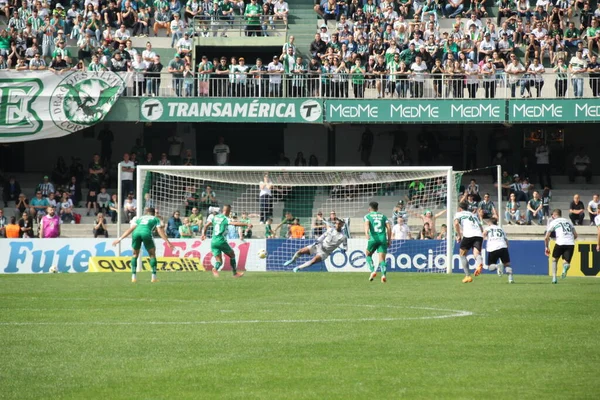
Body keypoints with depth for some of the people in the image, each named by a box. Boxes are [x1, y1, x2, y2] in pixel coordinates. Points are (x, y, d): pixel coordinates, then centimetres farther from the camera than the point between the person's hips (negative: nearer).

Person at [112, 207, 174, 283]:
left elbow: (130, 229, 28)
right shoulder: (156, 219, 27)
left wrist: (120, 239, 27)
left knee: (135, 255, 21)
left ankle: (133, 277, 12)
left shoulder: (139, 218, 35)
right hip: (146, 233, -3)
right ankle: (154, 277, 9)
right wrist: (168, 242, 15)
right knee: (152, 255, 15)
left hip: (136, 233, 3)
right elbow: (160, 231, 15)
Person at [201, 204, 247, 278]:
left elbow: (206, 225, 18)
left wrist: (204, 234, 34)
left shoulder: (215, 217, 12)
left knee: (219, 261, 4)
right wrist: (246, 224, -22)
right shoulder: (225, 219, -7)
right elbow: (234, 224, -24)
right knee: (232, 255, 17)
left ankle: (215, 268, -30)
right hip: (221, 241, -6)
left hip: (213, 241, 6)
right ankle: (235, 273, 21)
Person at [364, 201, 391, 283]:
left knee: (368, 255, 20)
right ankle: (383, 275, -21)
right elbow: (389, 228, 9)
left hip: (373, 238, -2)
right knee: (382, 259, 1)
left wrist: (366, 234, -28)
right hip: (383, 239, 2)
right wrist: (389, 240, 12)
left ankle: (373, 271, 2)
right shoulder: (383, 216, 19)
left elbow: (367, 224, -11)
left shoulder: (367, 216, 11)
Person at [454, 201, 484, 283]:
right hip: (479, 235, 4)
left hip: (468, 235, -4)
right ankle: (479, 264, -48)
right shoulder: (474, 215, 34)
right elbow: (481, 228, 29)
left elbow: (456, 223, -4)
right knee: (477, 254, -11)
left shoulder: (458, 214, 19)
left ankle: (468, 276, 8)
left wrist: (459, 235, 1)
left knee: (462, 255, 15)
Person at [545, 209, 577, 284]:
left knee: (554, 259, 22)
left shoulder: (553, 222, 13)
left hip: (560, 243, -2)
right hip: (571, 243, 2)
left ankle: (554, 278, 12)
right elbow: (575, 235, 23)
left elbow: (546, 237, 10)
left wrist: (547, 247, 24)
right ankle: (566, 265, -27)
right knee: (566, 262, 10)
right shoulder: (568, 221, 24)